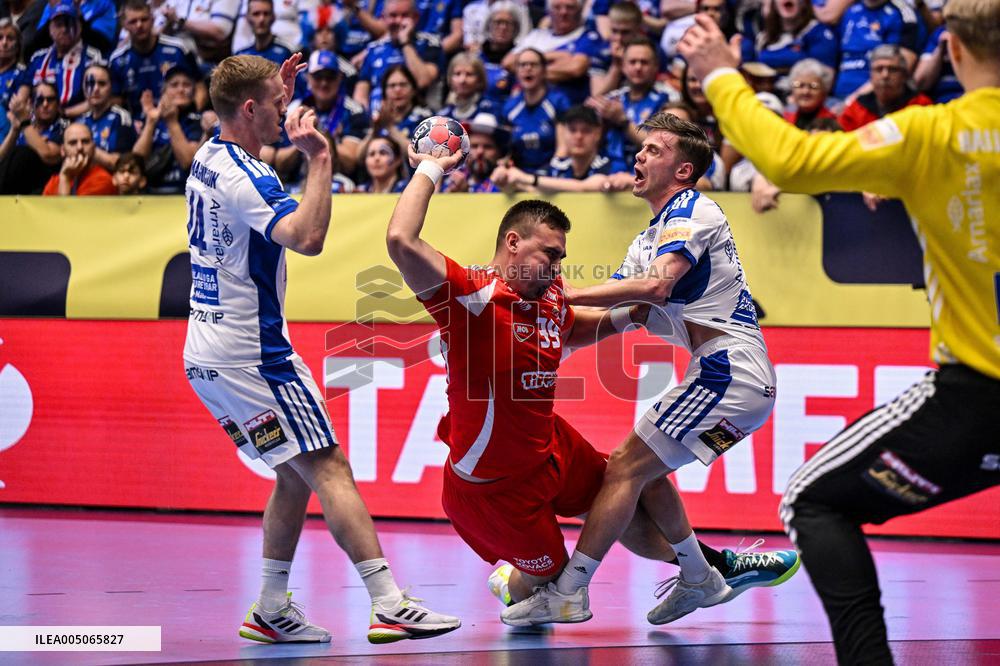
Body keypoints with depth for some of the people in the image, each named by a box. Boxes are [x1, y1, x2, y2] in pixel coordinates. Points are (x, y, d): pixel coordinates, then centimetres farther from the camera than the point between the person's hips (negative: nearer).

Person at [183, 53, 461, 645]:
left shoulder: (209, 159, 11)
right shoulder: (244, 178, -19)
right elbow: (307, 238, -34)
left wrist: (282, 97, 30)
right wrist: (319, 158, -26)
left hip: (209, 355, 10)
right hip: (249, 353, -10)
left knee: (296, 475, 14)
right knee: (330, 468, -11)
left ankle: (272, 610, 13)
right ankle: (389, 605, -18)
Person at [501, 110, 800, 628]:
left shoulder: (692, 210, -7)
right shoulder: (649, 239, 23)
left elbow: (656, 286, -25)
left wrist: (569, 293, -21)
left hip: (730, 372, -10)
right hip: (727, 375, 10)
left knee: (627, 468, -11)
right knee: (644, 469, 18)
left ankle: (568, 592, -12)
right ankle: (700, 579, 27)